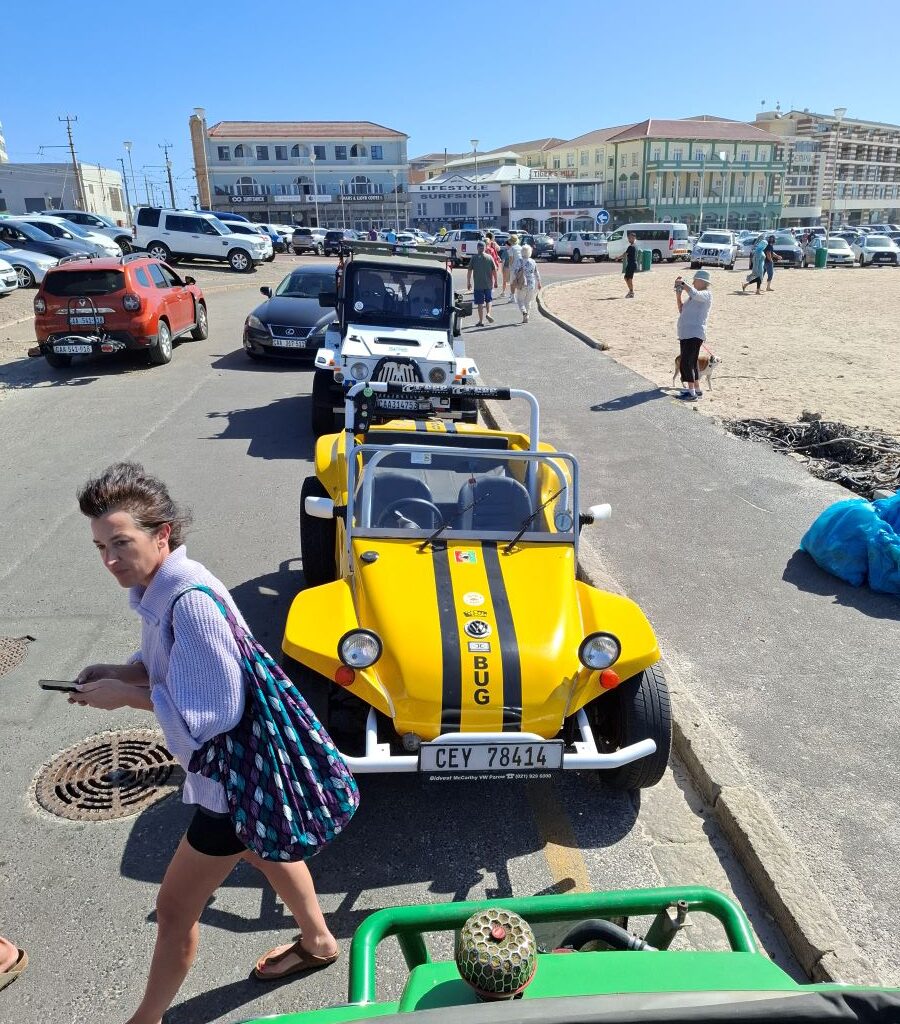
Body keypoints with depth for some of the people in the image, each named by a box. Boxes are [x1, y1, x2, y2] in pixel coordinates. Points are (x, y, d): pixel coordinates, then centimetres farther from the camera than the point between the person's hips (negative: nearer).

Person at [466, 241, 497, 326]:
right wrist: (495, 281, 13)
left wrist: (468, 282, 6)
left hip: (478, 285, -2)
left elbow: (469, 271, -4)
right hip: (488, 284, 2)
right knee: (488, 300, 21)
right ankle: (488, 313, 1)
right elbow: (494, 271, 2)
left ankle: (481, 321, 5)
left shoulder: (474, 258, -4)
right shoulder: (489, 257, 1)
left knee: (480, 303, 3)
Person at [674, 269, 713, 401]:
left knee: (686, 363, -14)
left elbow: (694, 294, -28)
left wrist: (683, 283, -17)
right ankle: (697, 390, 23)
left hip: (694, 334, -10)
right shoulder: (693, 296, 19)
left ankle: (692, 393, -13)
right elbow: (682, 310, 23)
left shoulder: (706, 294, -7)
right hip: (685, 334, 10)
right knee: (692, 363, 14)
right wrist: (678, 296, 11)